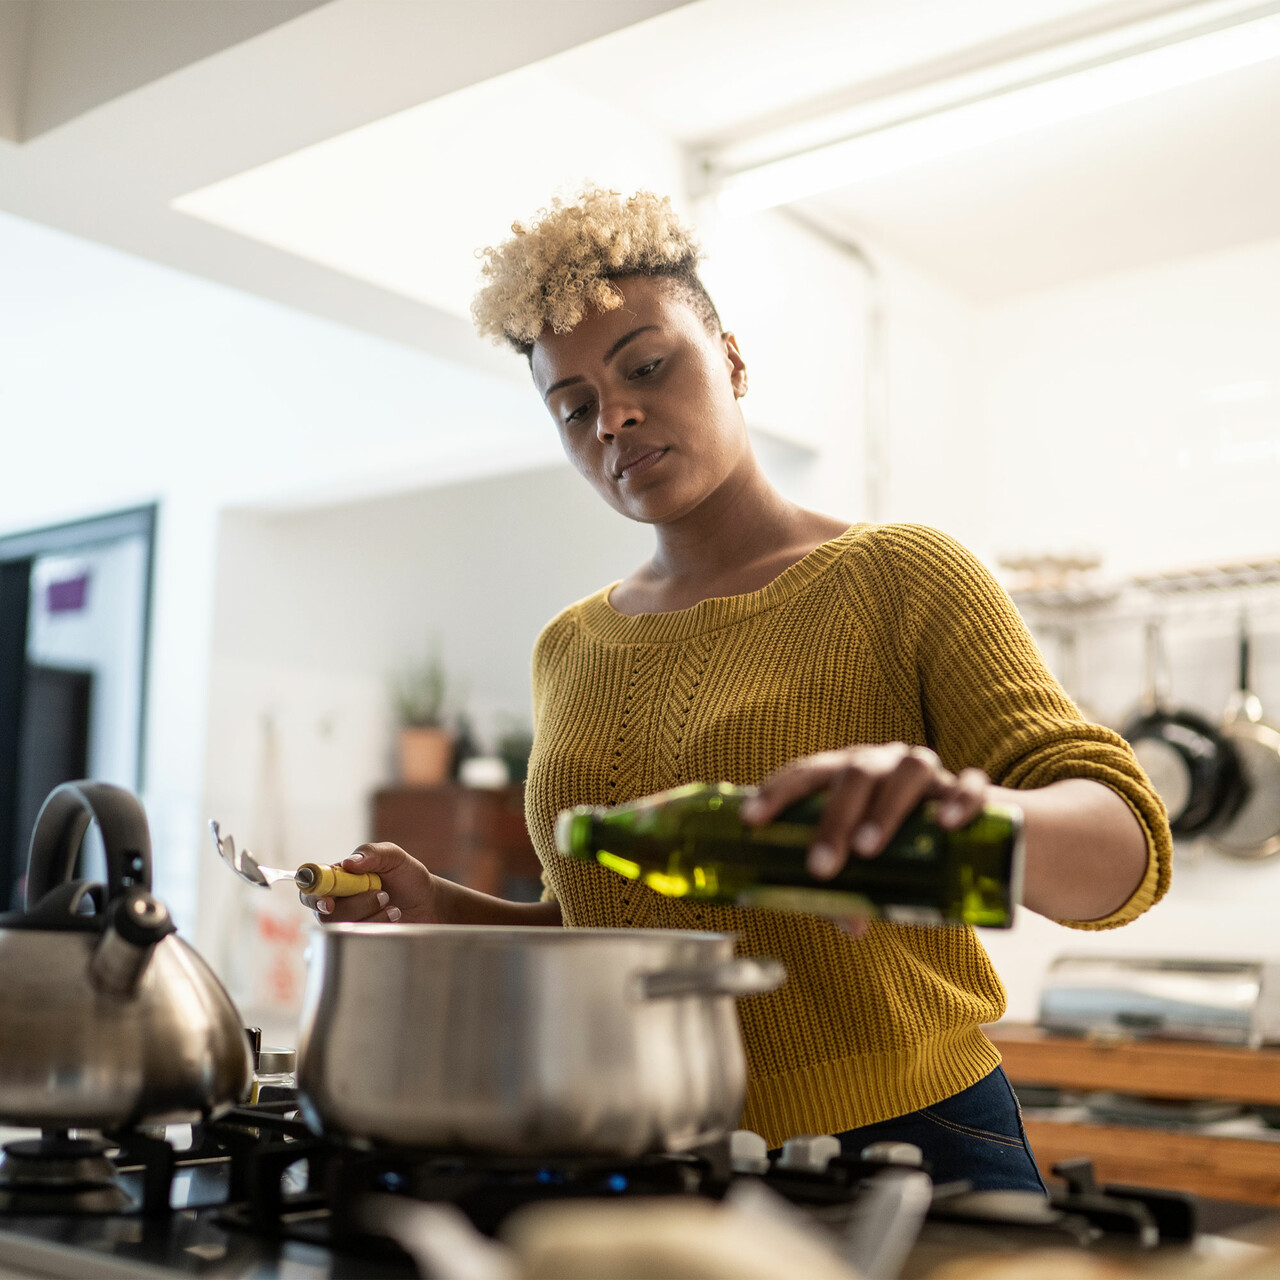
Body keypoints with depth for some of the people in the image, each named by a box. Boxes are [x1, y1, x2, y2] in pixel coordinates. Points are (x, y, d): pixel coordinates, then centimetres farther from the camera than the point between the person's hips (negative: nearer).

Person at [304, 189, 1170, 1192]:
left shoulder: (900, 576, -6)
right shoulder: (570, 653, 8)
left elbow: (1122, 846, -16)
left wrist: (966, 815, -37)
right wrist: (446, 911, 1)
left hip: (906, 1149, -4)